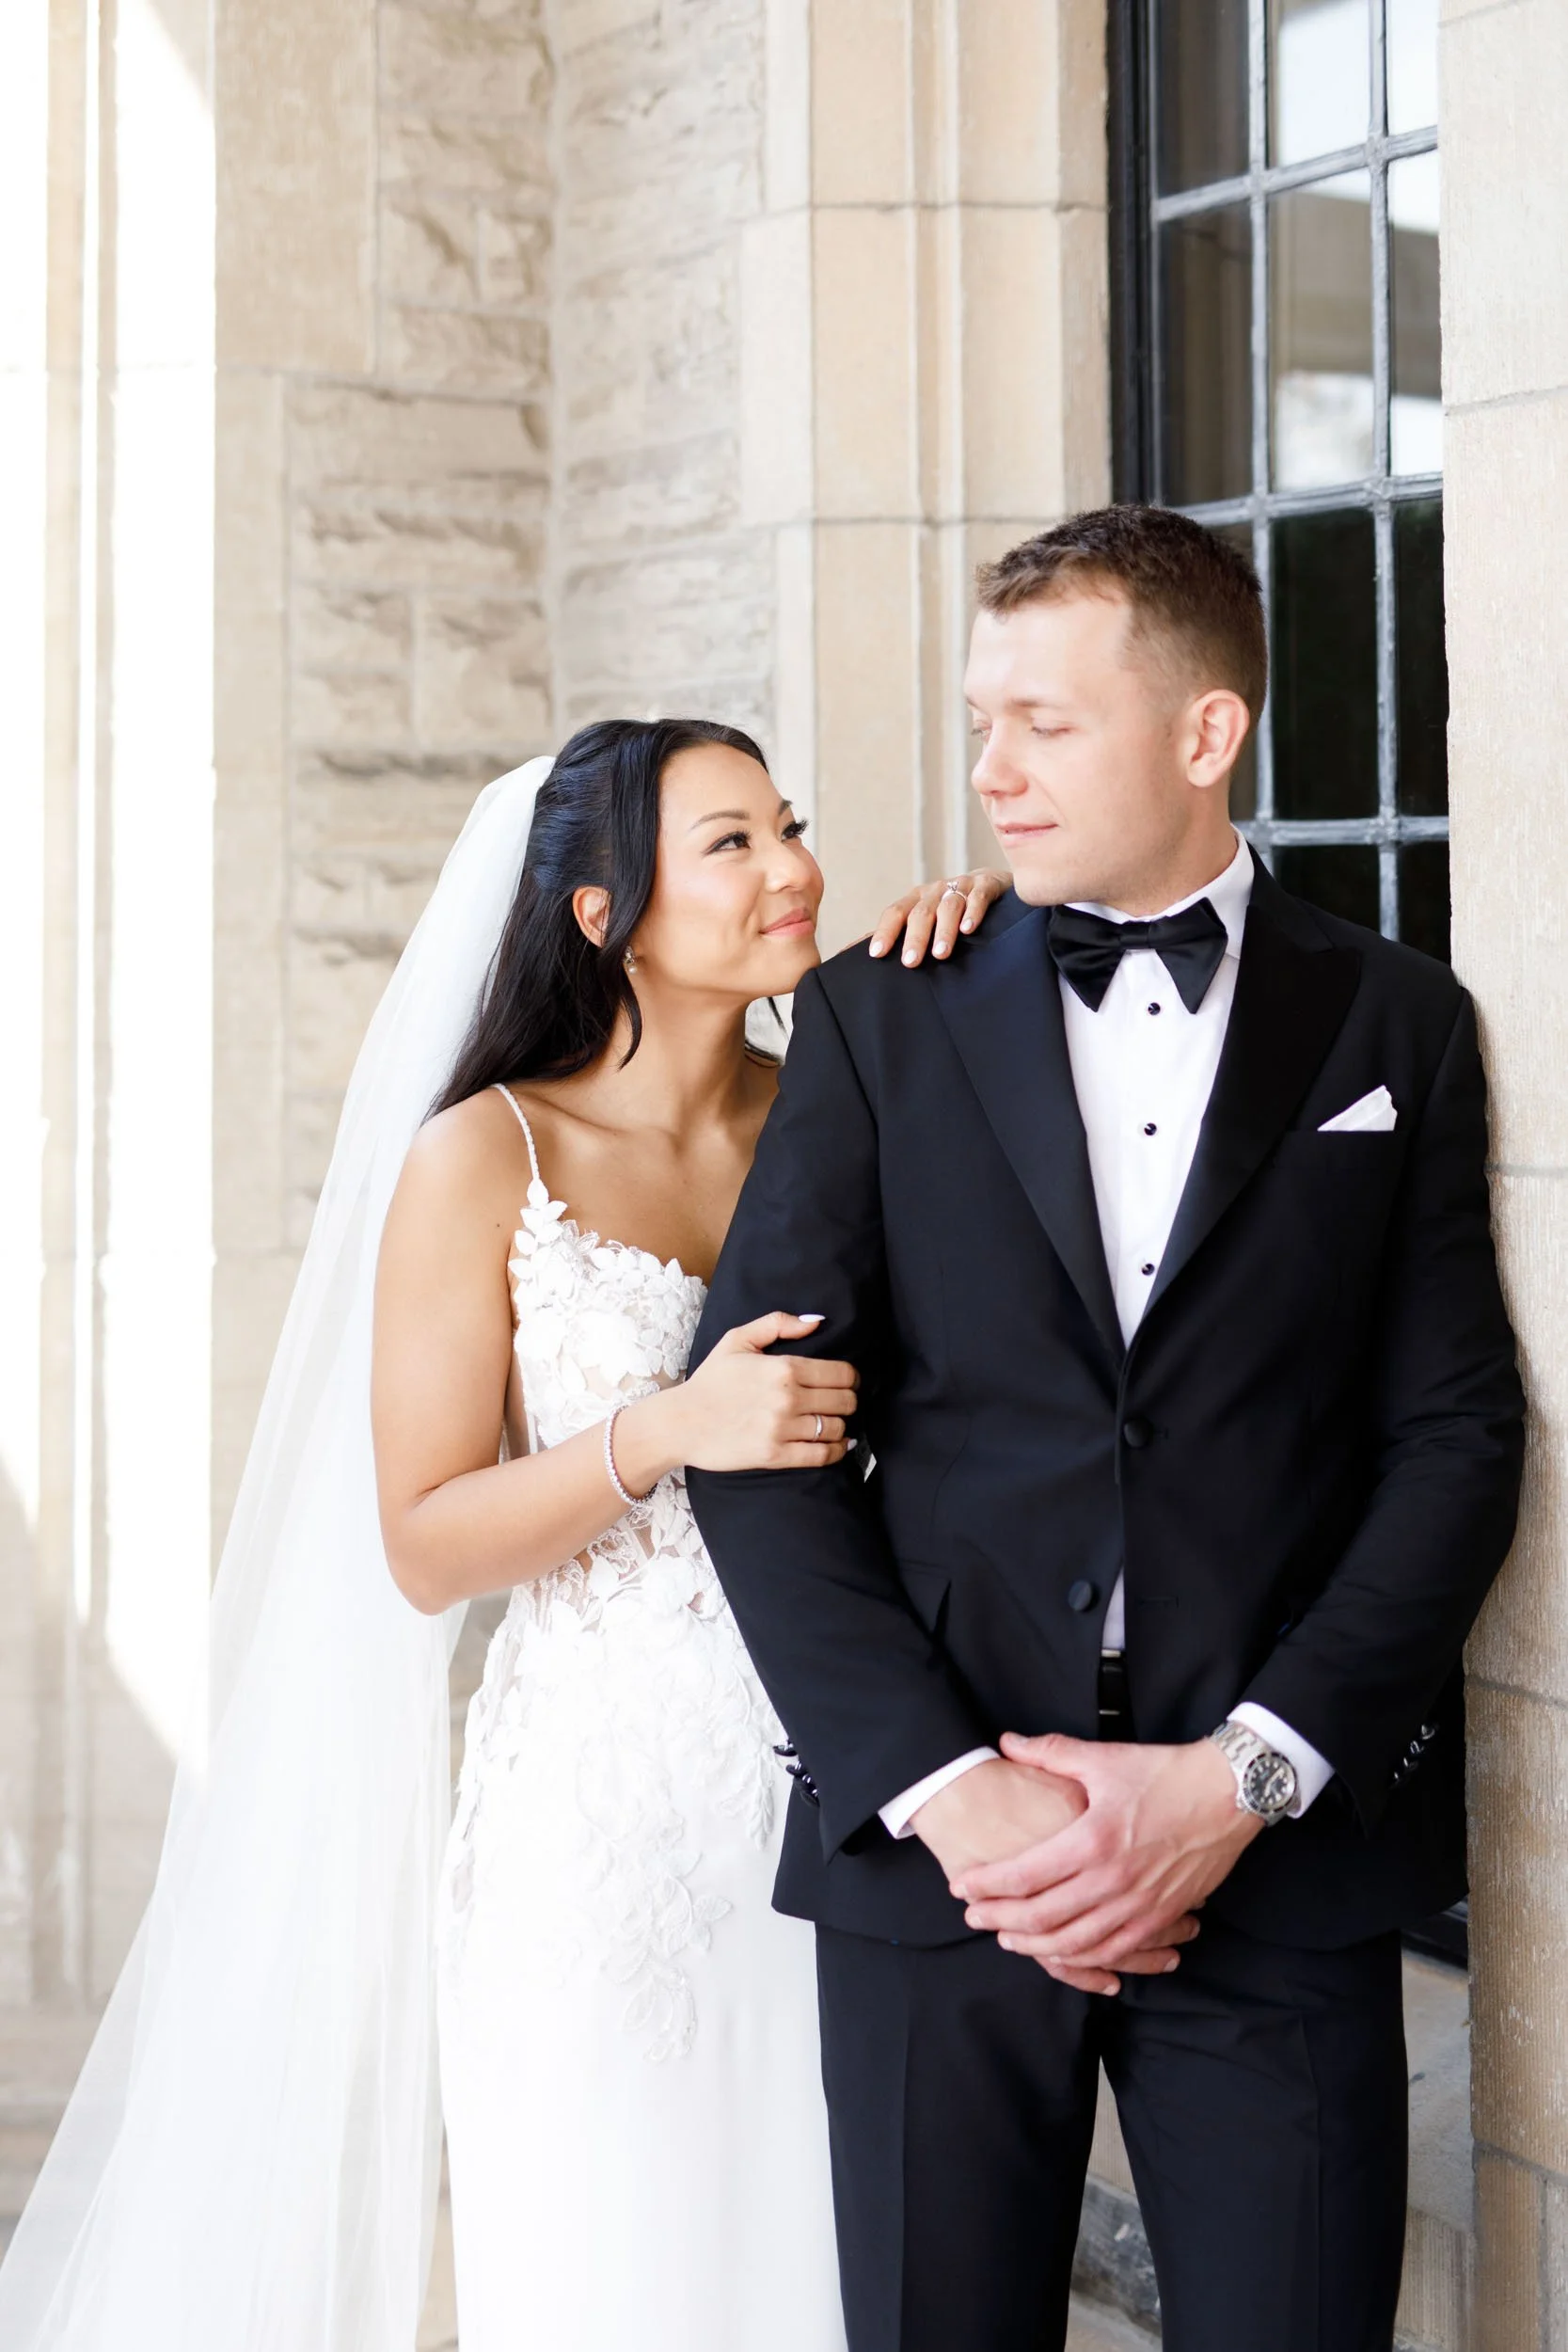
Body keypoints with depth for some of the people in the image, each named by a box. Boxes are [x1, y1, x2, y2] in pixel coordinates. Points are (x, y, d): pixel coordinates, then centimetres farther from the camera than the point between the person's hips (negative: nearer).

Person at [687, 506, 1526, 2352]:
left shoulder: (1393, 1025, 7)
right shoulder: (883, 1018, 7)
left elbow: (1457, 1436, 2)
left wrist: (1244, 1778, -10)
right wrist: (943, 1784, -10)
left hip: (1283, 1858, 0)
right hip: (935, 1841, 1)